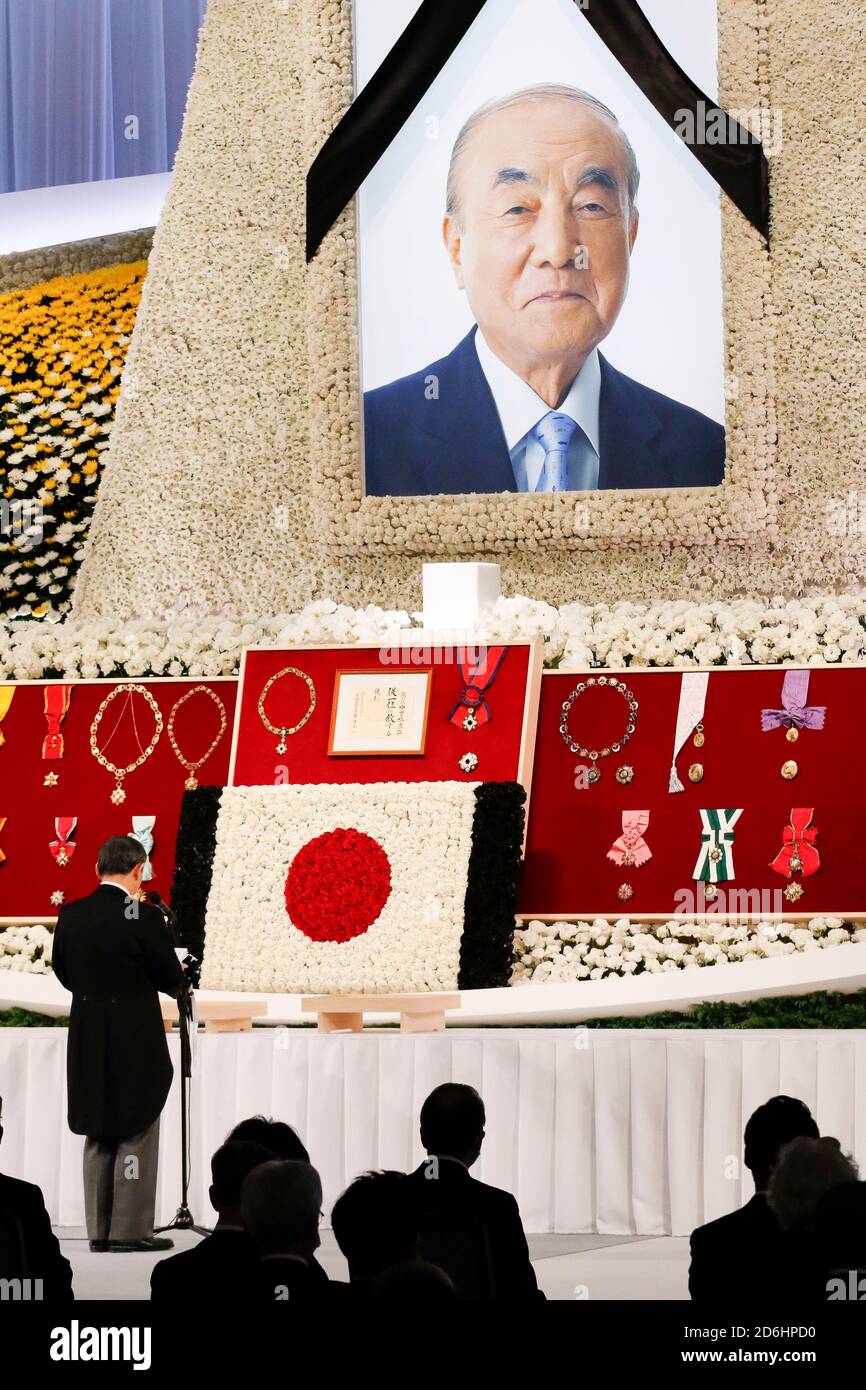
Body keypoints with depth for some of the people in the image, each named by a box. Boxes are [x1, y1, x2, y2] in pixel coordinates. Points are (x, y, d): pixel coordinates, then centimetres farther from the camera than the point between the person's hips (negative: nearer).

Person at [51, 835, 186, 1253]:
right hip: (136, 1044, -5)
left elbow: (64, 973, 9)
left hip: (88, 1044, 5)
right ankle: (131, 1230, 4)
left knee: (98, 1138, 14)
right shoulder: (144, 918, -16)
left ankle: (99, 1230, 16)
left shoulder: (71, 916, -2)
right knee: (136, 1137, 4)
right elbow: (172, 980, -10)